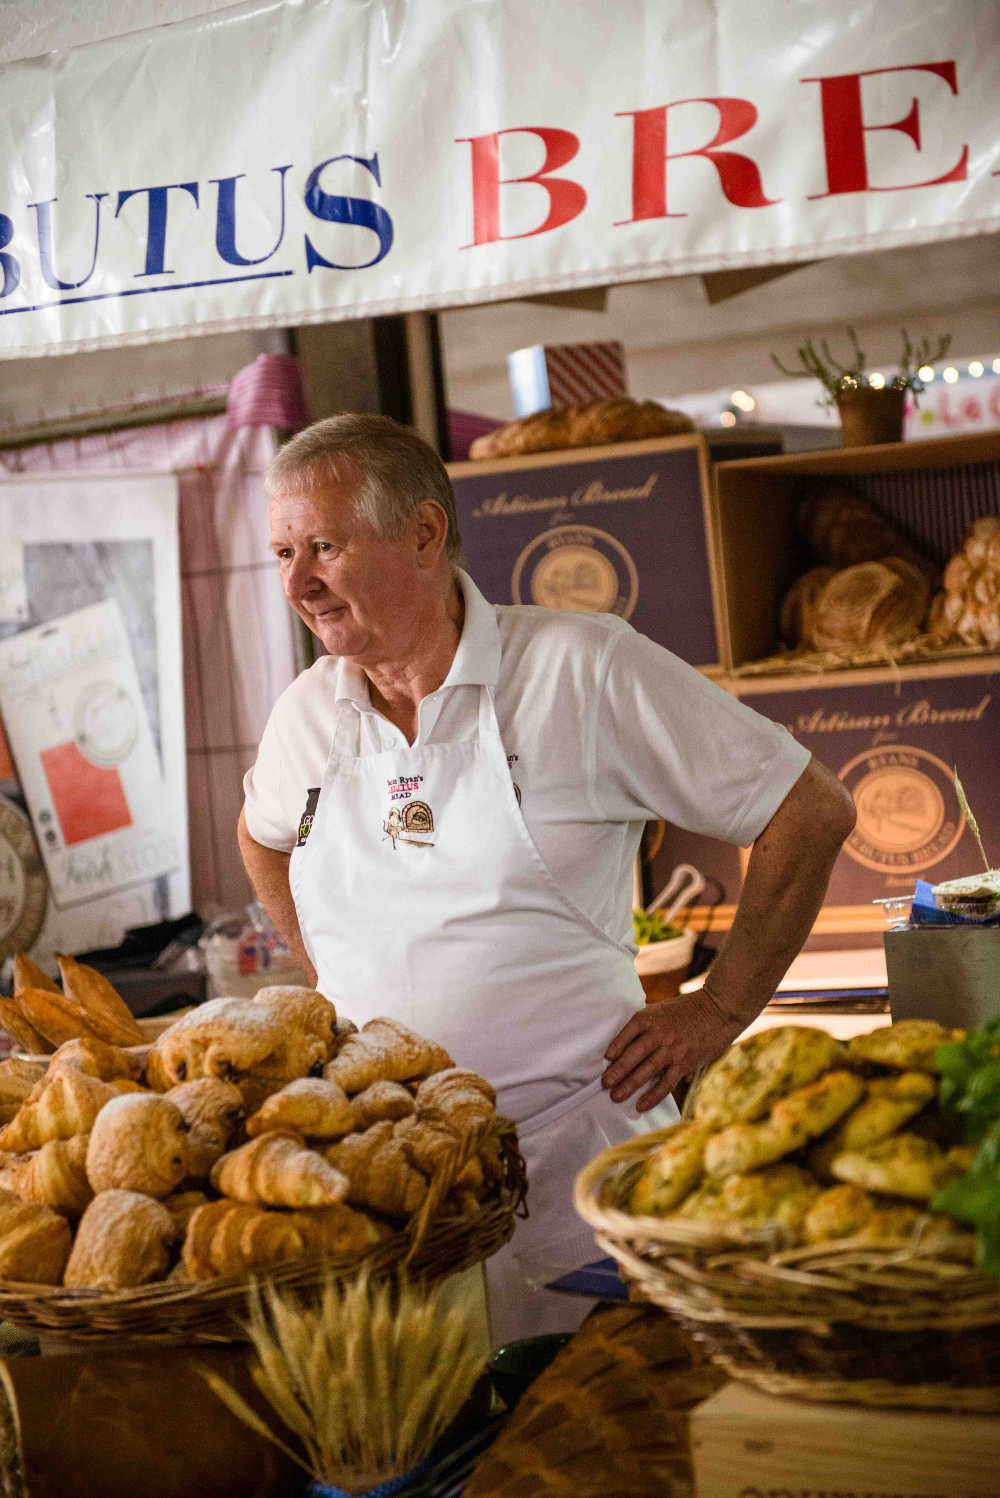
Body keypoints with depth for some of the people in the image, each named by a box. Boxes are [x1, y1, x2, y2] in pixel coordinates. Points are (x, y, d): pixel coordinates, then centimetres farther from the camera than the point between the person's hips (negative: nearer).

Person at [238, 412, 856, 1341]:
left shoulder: (581, 669, -9)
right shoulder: (308, 715, 5)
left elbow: (812, 812, -5)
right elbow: (263, 835, 29)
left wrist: (719, 1012, -5)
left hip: (571, 1158, -4)